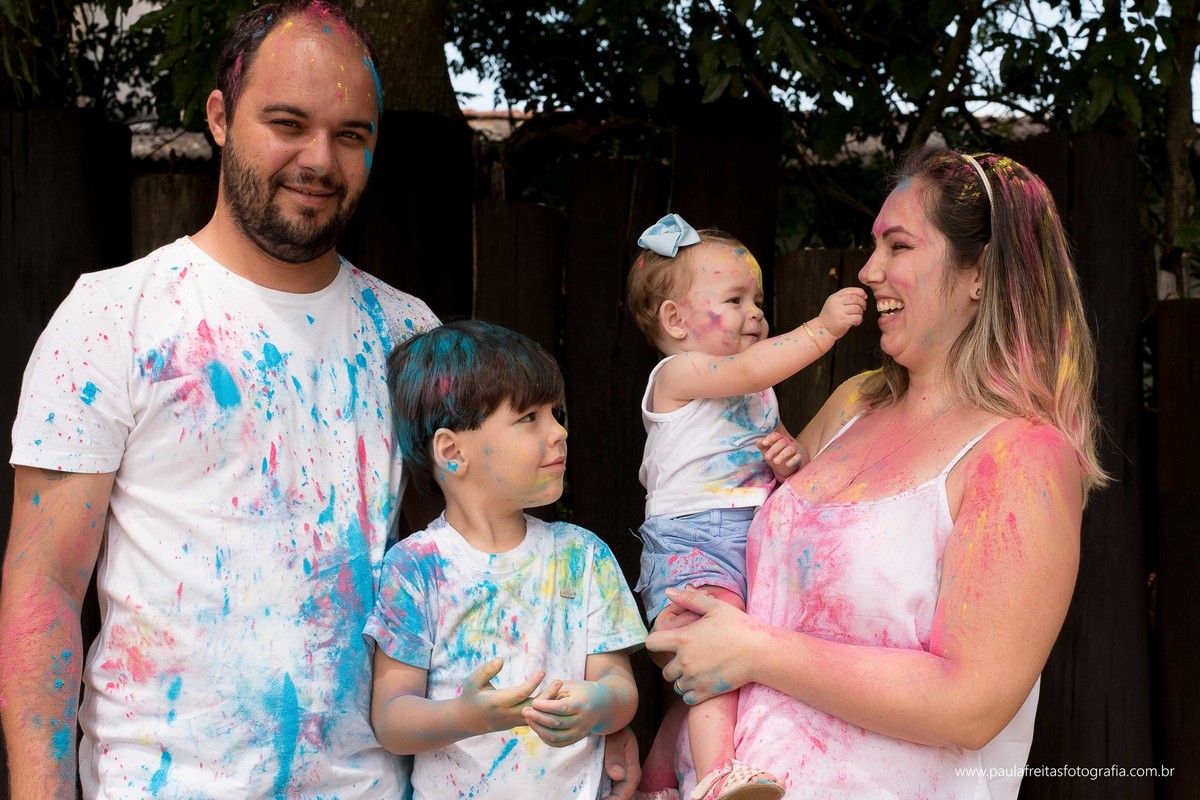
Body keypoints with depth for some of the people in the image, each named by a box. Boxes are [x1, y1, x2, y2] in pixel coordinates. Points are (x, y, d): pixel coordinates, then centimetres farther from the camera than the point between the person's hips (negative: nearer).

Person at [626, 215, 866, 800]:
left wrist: (790, 462, 5)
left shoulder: (761, 394, 21)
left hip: (755, 542, 8)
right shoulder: (678, 373, -5)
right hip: (689, 538, -8)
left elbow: (771, 458, 30)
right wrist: (825, 326, -20)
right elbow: (752, 370, -21)